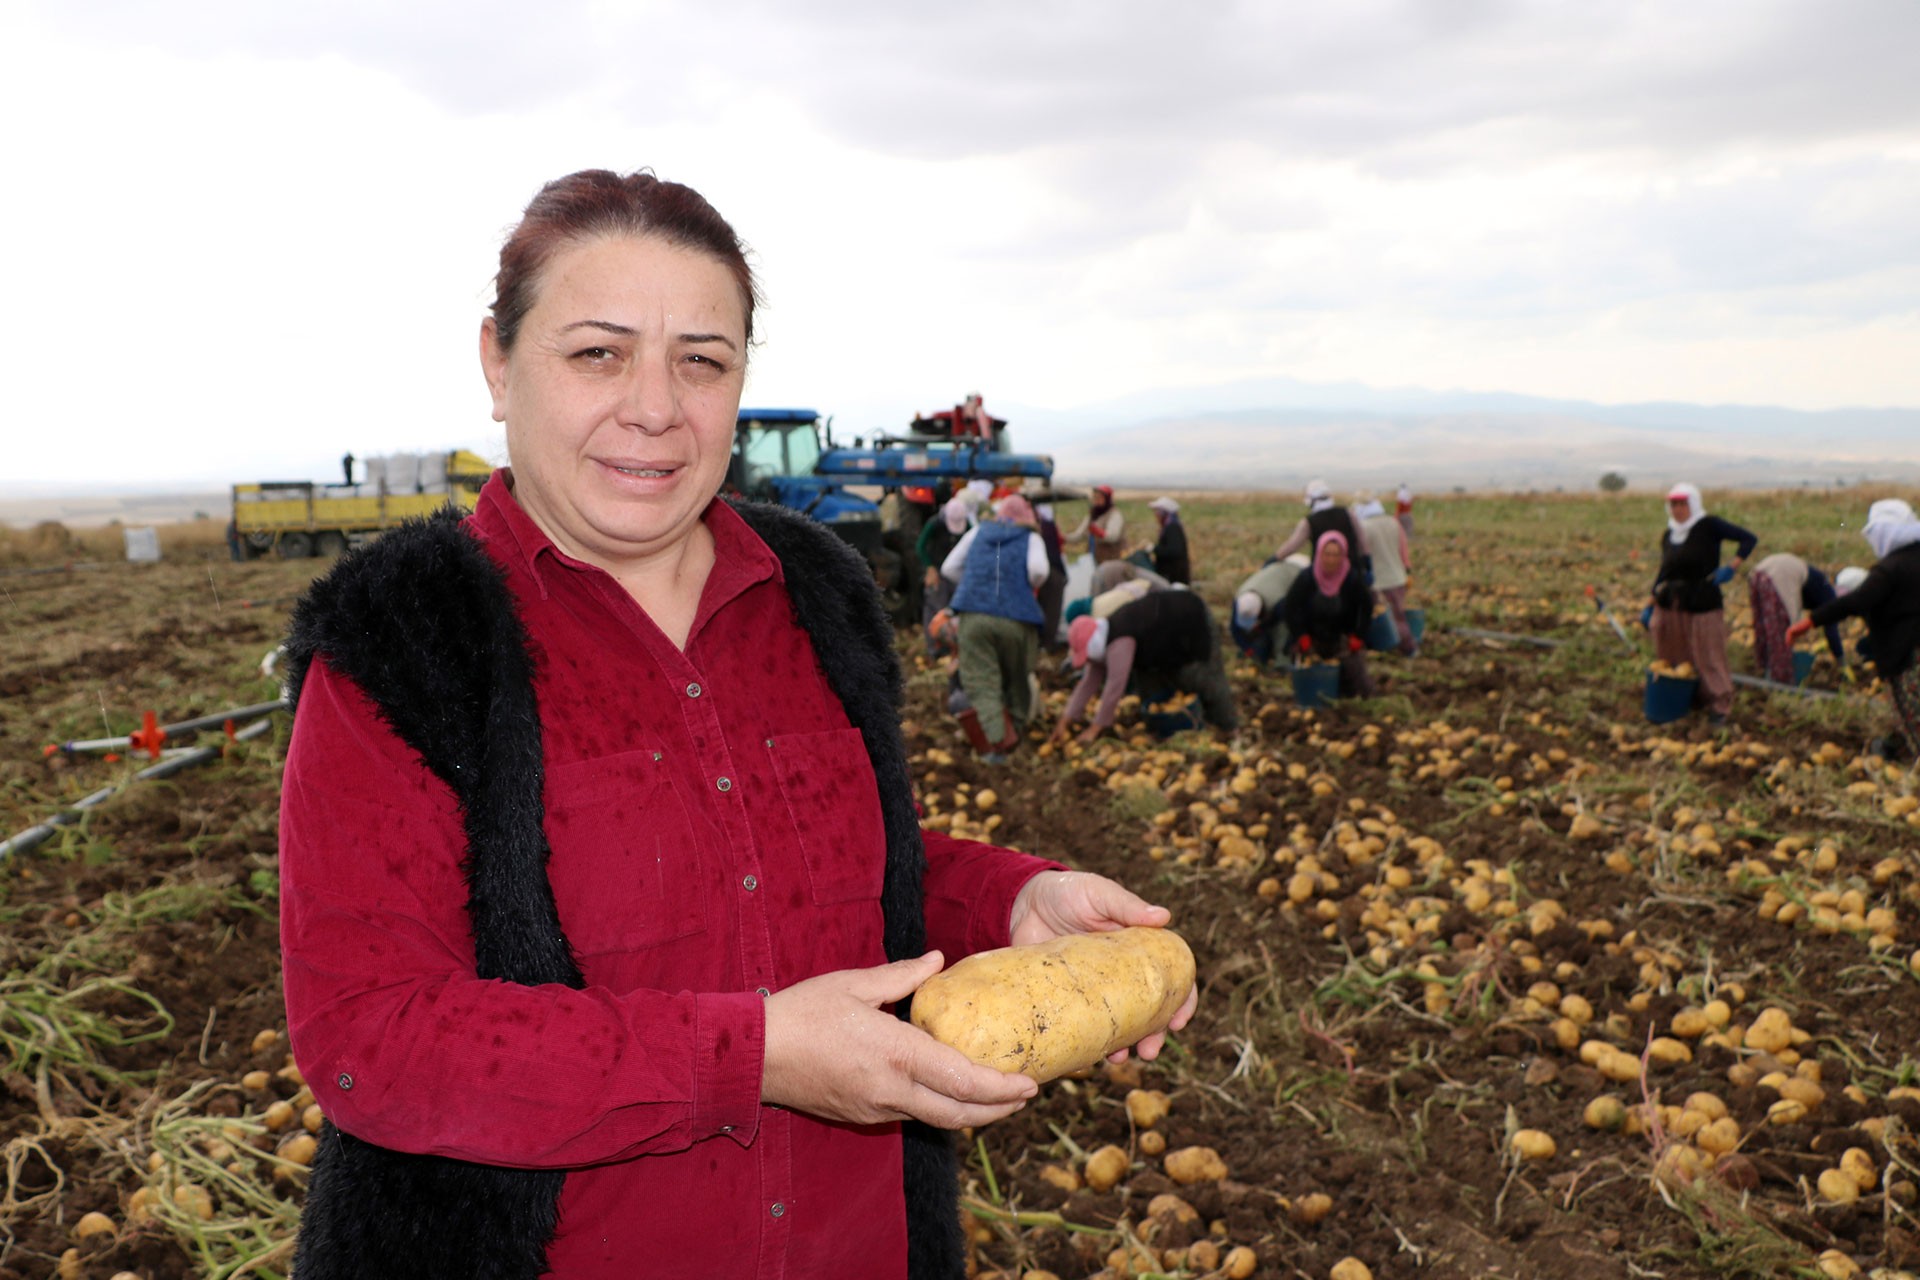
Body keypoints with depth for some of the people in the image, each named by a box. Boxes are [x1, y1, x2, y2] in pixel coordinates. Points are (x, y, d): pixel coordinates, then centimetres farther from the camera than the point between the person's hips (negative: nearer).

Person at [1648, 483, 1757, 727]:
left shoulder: (1709, 526, -4)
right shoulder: (1668, 535, 11)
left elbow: (1749, 539, -6)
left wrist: (1732, 569, -17)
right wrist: (1651, 605, 15)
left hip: (1702, 604, -5)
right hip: (1670, 606, 5)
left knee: (1709, 658, 0)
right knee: (1672, 659, 9)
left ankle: (1719, 706, 12)